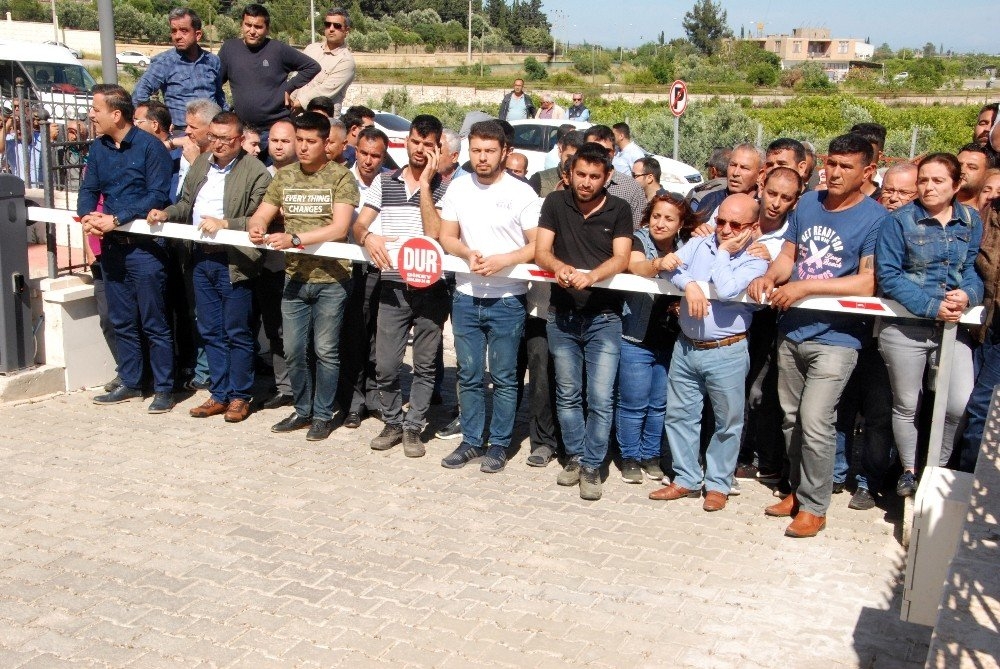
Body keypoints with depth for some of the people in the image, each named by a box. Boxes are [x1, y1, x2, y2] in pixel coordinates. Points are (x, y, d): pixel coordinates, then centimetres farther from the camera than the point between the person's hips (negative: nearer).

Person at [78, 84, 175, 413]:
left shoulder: (150, 146, -9)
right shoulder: (98, 148, 10)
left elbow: (158, 195, -15)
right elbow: (88, 190, 11)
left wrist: (115, 219, -20)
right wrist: (88, 216, -11)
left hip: (144, 246, -7)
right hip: (112, 246, 7)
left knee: (154, 323, -1)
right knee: (121, 321, 14)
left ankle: (164, 389, 8)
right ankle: (130, 383, 25)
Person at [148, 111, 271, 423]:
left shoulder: (256, 172, -9)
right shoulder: (200, 164, 12)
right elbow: (186, 203, 20)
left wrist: (224, 224, -24)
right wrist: (167, 214, 2)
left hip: (233, 263, -7)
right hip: (202, 259, 7)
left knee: (237, 333, 3)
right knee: (210, 331, 13)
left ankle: (240, 396, 15)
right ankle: (219, 394, 23)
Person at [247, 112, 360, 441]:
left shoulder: (341, 177, -6)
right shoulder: (284, 176, 9)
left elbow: (339, 228, -17)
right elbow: (261, 215, 8)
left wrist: (294, 238, -25)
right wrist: (256, 227, -17)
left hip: (330, 279, -4)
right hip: (294, 278, 4)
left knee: (325, 351, 3)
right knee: (293, 350, 9)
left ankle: (323, 415, 18)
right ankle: (303, 410, 27)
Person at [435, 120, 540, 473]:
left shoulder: (522, 193, -6)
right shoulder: (458, 188, 6)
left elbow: (537, 246, -6)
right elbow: (447, 237, 7)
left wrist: (502, 261, -21)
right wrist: (468, 253, -13)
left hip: (507, 301, -3)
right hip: (466, 298, 4)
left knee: (504, 378, 5)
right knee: (469, 375, 11)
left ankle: (499, 444, 18)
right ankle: (471, 441, 23)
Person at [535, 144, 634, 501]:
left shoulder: (619, 210, 0)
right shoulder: (555, 203, 3)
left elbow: (621, 259, -10)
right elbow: (541, 251, -4)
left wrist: (590, 276, -30)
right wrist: (558, 266, -27)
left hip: (603, 316, -2)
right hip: (562, 314, 2)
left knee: (601, 398, -4)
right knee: (567, 394, 11)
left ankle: (592, 466, 9)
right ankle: (575, 457, 26)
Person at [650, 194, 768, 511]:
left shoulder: (755, 260, -6)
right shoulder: (699, 244, 7)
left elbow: (727, 289, -22)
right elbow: (672, 265, -7)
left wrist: (723, 252, -10)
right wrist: (690, 285, -23)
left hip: (726, 353, -4)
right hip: (686, 346, 4)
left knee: (727, 421, 6)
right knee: (679, 414, 12)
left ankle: (717, 484, 22)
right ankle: (686, 479, 25)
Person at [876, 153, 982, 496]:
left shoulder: (971, 221, 5)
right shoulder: (899, 221, -7)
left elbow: (974, 268, 5)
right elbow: (888, 275, -13)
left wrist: (967, 294, -17)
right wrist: (931, 306, -20)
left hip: (953, 325, 3)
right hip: (905, 326, -2)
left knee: (960, 405, -7)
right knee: (906, 404, 11)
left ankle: (937, 468, 19)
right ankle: (909, 470, 32)